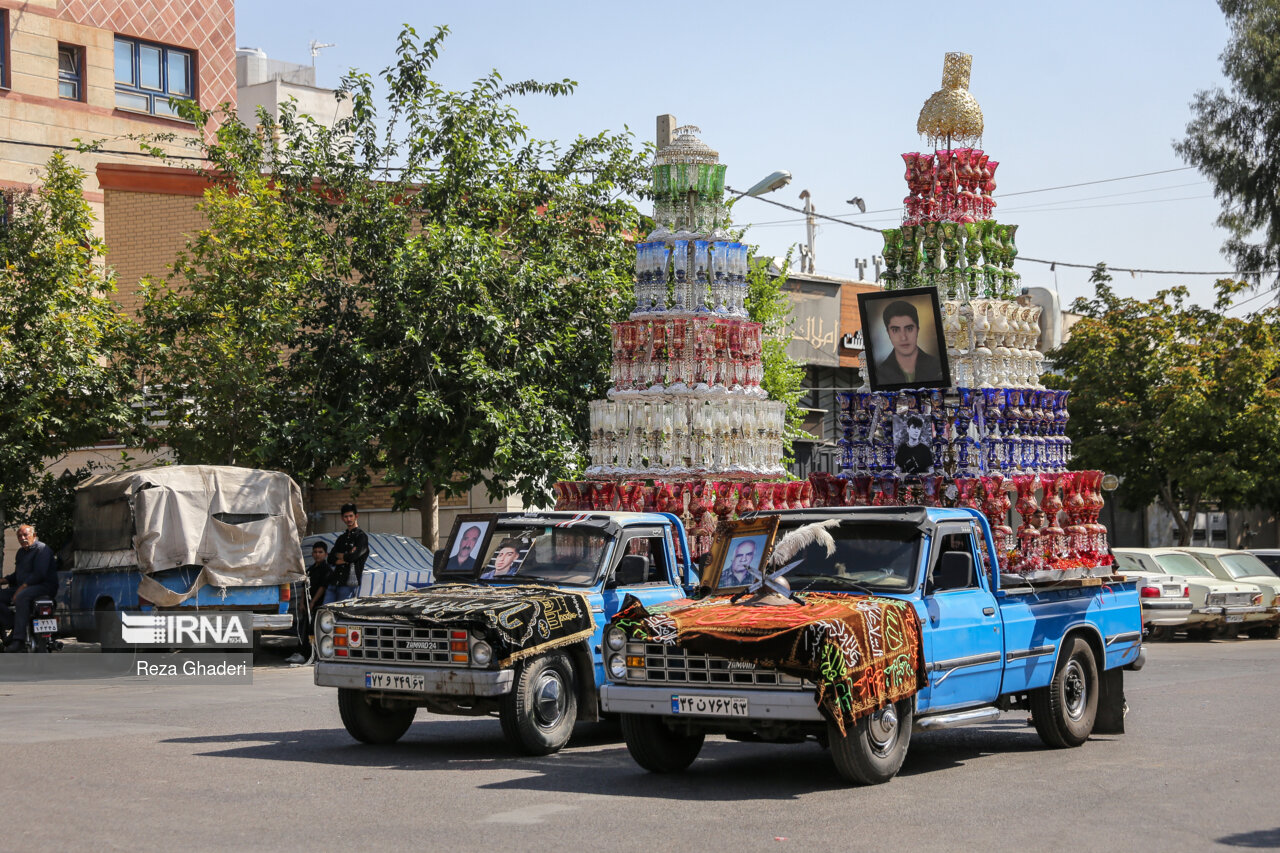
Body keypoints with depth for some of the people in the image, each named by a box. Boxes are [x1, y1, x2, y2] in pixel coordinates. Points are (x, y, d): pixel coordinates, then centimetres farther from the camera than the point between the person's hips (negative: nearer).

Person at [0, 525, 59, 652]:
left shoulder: (42, 549, -6)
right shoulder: (21, 552, 23)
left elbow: (39, 573, -18)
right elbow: (17, 575, 30)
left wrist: (22, 587, -24)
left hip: (44, 586, -10)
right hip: (21, 588, 10)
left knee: (22, 597, -39)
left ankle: (19, 639, -45)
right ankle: (14, 627, -18)